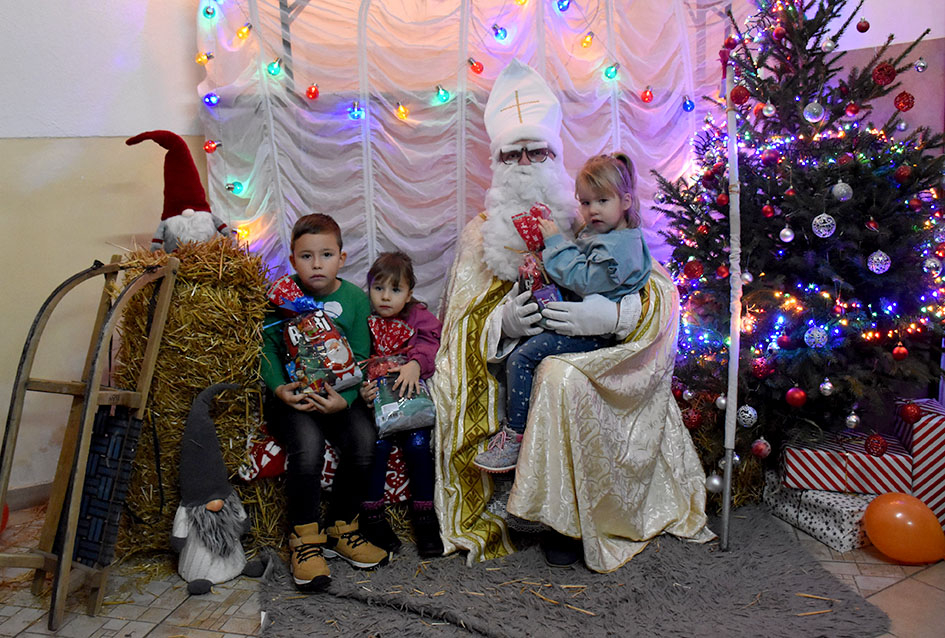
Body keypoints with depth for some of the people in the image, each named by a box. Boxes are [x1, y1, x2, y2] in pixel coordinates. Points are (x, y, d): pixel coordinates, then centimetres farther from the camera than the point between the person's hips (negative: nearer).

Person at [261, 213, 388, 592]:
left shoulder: (355, 299, 1)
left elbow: (361, 359, -1)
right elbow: (268, 347, 2)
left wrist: (343, 400, -17)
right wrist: (278, 388, -15)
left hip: (340, 394, 2)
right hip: (293, 397, -1)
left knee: (364, 443, -23)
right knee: (308, 445, -29)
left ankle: (341, 530, 3)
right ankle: (305, 538, -8)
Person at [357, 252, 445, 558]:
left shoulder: (419, 317, 8)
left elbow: (429, 343, -8)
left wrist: (415, 364, -29)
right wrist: (360, 388, -20)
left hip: (411, 398, 0)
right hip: (375, 399, 0)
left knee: (417, 444, -19)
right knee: (377, 443, -22)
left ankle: (425, 516, -2)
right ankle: (372, 516, -6)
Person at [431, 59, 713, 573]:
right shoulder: (481, 233, 11)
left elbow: (661, 289, -2)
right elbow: (463, 317, 3)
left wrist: (613, 315, -23)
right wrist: (502, 322, -20)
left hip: (582, 360, -2)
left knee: (559, 377, -35)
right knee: (453, 390, -25)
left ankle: (568, 520, -18)